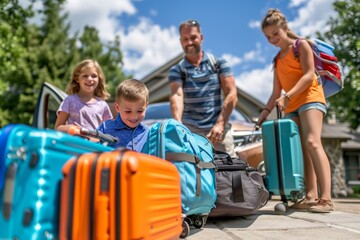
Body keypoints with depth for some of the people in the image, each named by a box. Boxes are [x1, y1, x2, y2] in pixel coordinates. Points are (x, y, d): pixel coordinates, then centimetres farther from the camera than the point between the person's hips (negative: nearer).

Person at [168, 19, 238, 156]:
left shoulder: (219, 63, 10)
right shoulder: (176, 70, 8)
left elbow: (232, 94, 2)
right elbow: (177, 96, -10)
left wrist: (220, 124, -10)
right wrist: (178, 124, -29)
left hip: (219, 129, 1)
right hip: (190, 130, 0)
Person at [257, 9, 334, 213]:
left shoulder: (301, 45, 3)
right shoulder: (277, 60, 19)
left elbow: (309, 75, -11)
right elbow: (276, 92, 17)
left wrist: (287, 97, -21)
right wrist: (266, 111, 5)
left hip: (310, 98, -7)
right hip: (291, 107, 7)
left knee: (312, 142, -23)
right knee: (301, 149, -2)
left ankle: (326, 199, -26)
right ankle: (311, 196, -4)